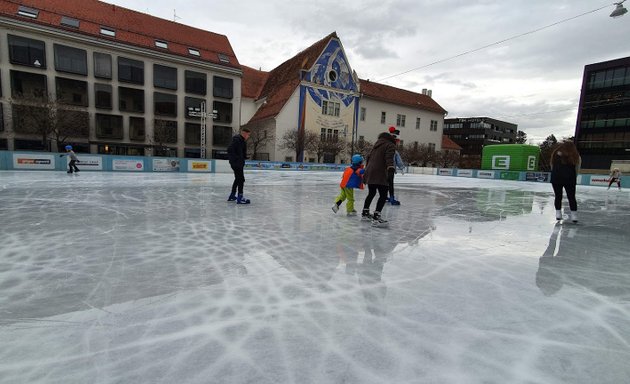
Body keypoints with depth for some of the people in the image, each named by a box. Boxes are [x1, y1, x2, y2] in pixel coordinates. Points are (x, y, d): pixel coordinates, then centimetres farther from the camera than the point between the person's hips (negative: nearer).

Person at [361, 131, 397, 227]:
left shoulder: (377, 145, 24)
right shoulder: (390, 145, 1)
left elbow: (369, 157, 26)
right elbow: (389, 158, -18)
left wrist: (367, 169, 34)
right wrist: (390, 167, -32)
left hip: (370, 173, 9)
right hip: (380, 174, -9)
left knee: (371, 193, 21)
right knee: (383, 195, -7)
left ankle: (365, 213, 32)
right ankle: (376, 218, -13)